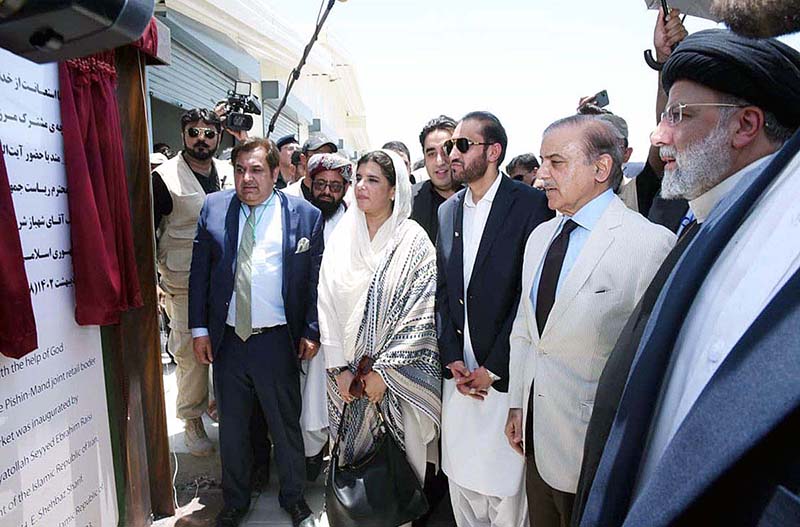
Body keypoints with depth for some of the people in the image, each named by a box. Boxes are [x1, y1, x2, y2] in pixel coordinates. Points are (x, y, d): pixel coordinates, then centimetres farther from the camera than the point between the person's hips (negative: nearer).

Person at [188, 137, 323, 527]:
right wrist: (200, 328, 1)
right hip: (226, 340, 3)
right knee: (231, 427, 18)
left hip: (278, 341, -2)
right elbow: (199, 272, 5)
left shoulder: (305, 215, -4)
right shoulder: (213, 208, 3)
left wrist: (312, 331, -5)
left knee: (286, 426, 13)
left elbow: (316, 279, -2)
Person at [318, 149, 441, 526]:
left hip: (398, 374, -3)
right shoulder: (342, 236, 3)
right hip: (348, 372, 3)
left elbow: (421, 314, -11)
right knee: (355, 456, 15)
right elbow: (327, 303, 0)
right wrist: (339, 368, -6)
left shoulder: (413, 241, -7)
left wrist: (383, 369, -14)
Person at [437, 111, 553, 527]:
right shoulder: (448, 210, 10)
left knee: (505, 490, 4)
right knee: (460, 477, 16)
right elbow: (441, 290, 10)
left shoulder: (531, 204, -8)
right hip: (458, 370, 5)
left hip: (506, 374, -5)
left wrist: (493, 368, -11)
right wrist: (452, 359, 0)